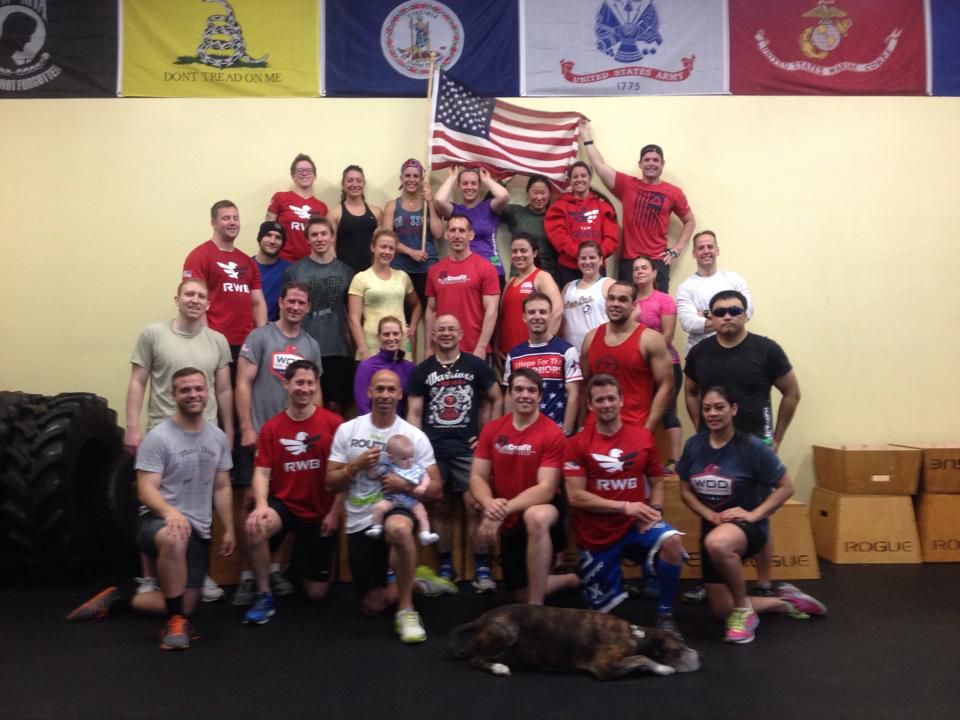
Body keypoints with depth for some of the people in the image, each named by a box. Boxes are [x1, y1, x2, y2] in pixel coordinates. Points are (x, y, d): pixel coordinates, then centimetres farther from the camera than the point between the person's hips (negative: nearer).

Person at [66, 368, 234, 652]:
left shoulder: (218, 438, 7)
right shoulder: (158, 438, -11)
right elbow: (146, 490, -17)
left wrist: (229, 529, 8)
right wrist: (171, 512, -36)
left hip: (198, 530, 6)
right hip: (158, 519, -6)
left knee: (185, 605, 6)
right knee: (174, 540, -43)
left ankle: (118, 599, 30)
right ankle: (176, 622, -25)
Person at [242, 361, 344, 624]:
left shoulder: (334, 423, -10)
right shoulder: (271, 427, -3)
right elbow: (262, 472, -6)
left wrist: (335, 513, -11)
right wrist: (261, 505, -25)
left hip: (321, 513, -1)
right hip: (283, 504, 1)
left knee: (317, 594, 5)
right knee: (254, 527, -35)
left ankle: (296, 568, 44)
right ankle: (264, 596, -11)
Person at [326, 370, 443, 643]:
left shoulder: (415, 436, -3)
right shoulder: (347, 430, 0)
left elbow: (435, 489, -3)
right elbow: (330, 484, 1)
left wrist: (405, 484, -20)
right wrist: (357, 465, -16)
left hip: (397, 510, -2)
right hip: (359, 522, 3)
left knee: (398, 529, -42)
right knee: (372, 606, 6)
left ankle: (406, 609, -22)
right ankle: (413, 583, 39)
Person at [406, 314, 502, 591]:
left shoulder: (476, 366, 6)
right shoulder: (422, 371, 8)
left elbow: (496, 399, 12)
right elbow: (414, 414, 6)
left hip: (467, 448, -1)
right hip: (433, 450, 2)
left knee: (475, 505, -11)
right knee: (440, 508, 8)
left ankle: (482, 569, -2)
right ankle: (445, 568, 18)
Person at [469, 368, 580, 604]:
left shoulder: (552, 433, -17)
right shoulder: (491, 429, -3)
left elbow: (546, 489, -23)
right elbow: (477, 478, -5)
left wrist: (505, 509, -34)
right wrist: (490, 504, -28)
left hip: (543, 508, -5)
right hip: (510, 520, 5)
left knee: (535, 518, -43)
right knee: (521, 596, 11)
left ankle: (536, 609, -29)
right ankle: (570, 579, 42)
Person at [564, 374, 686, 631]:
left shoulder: (643, 437, -2)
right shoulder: (577, 444, -9)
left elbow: (657, 483, 8)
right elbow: (575, 497, -14)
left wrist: (653, 511, -13)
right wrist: (625, 507, -20)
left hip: (636, 526, 1)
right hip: (597, 536, -1)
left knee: (672, 541, -31)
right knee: (603, 608, 8)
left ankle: (665, 612, -8)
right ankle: (613, 578, 45)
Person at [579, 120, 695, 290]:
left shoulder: (673, 192, 6)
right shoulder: (627, 185, 6)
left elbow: (690, 221, 16)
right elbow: (599, 164, 4)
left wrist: (677, 249, 7)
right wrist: (586, 136, 8)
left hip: (657, 262, 0)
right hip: (628, 260, 1)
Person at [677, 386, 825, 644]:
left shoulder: (751, 447, -16)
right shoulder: (694, 445, -5)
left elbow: (786, 487, -9)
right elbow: (685, 490, 4)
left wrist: (754, 514, -19)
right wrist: (710, 515, -12)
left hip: (746, 525, -5)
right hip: (713, 527, 6)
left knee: (717, 543, -43)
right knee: (722, 610, 8)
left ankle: (744, 610, -17)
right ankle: (785, 602, 33)